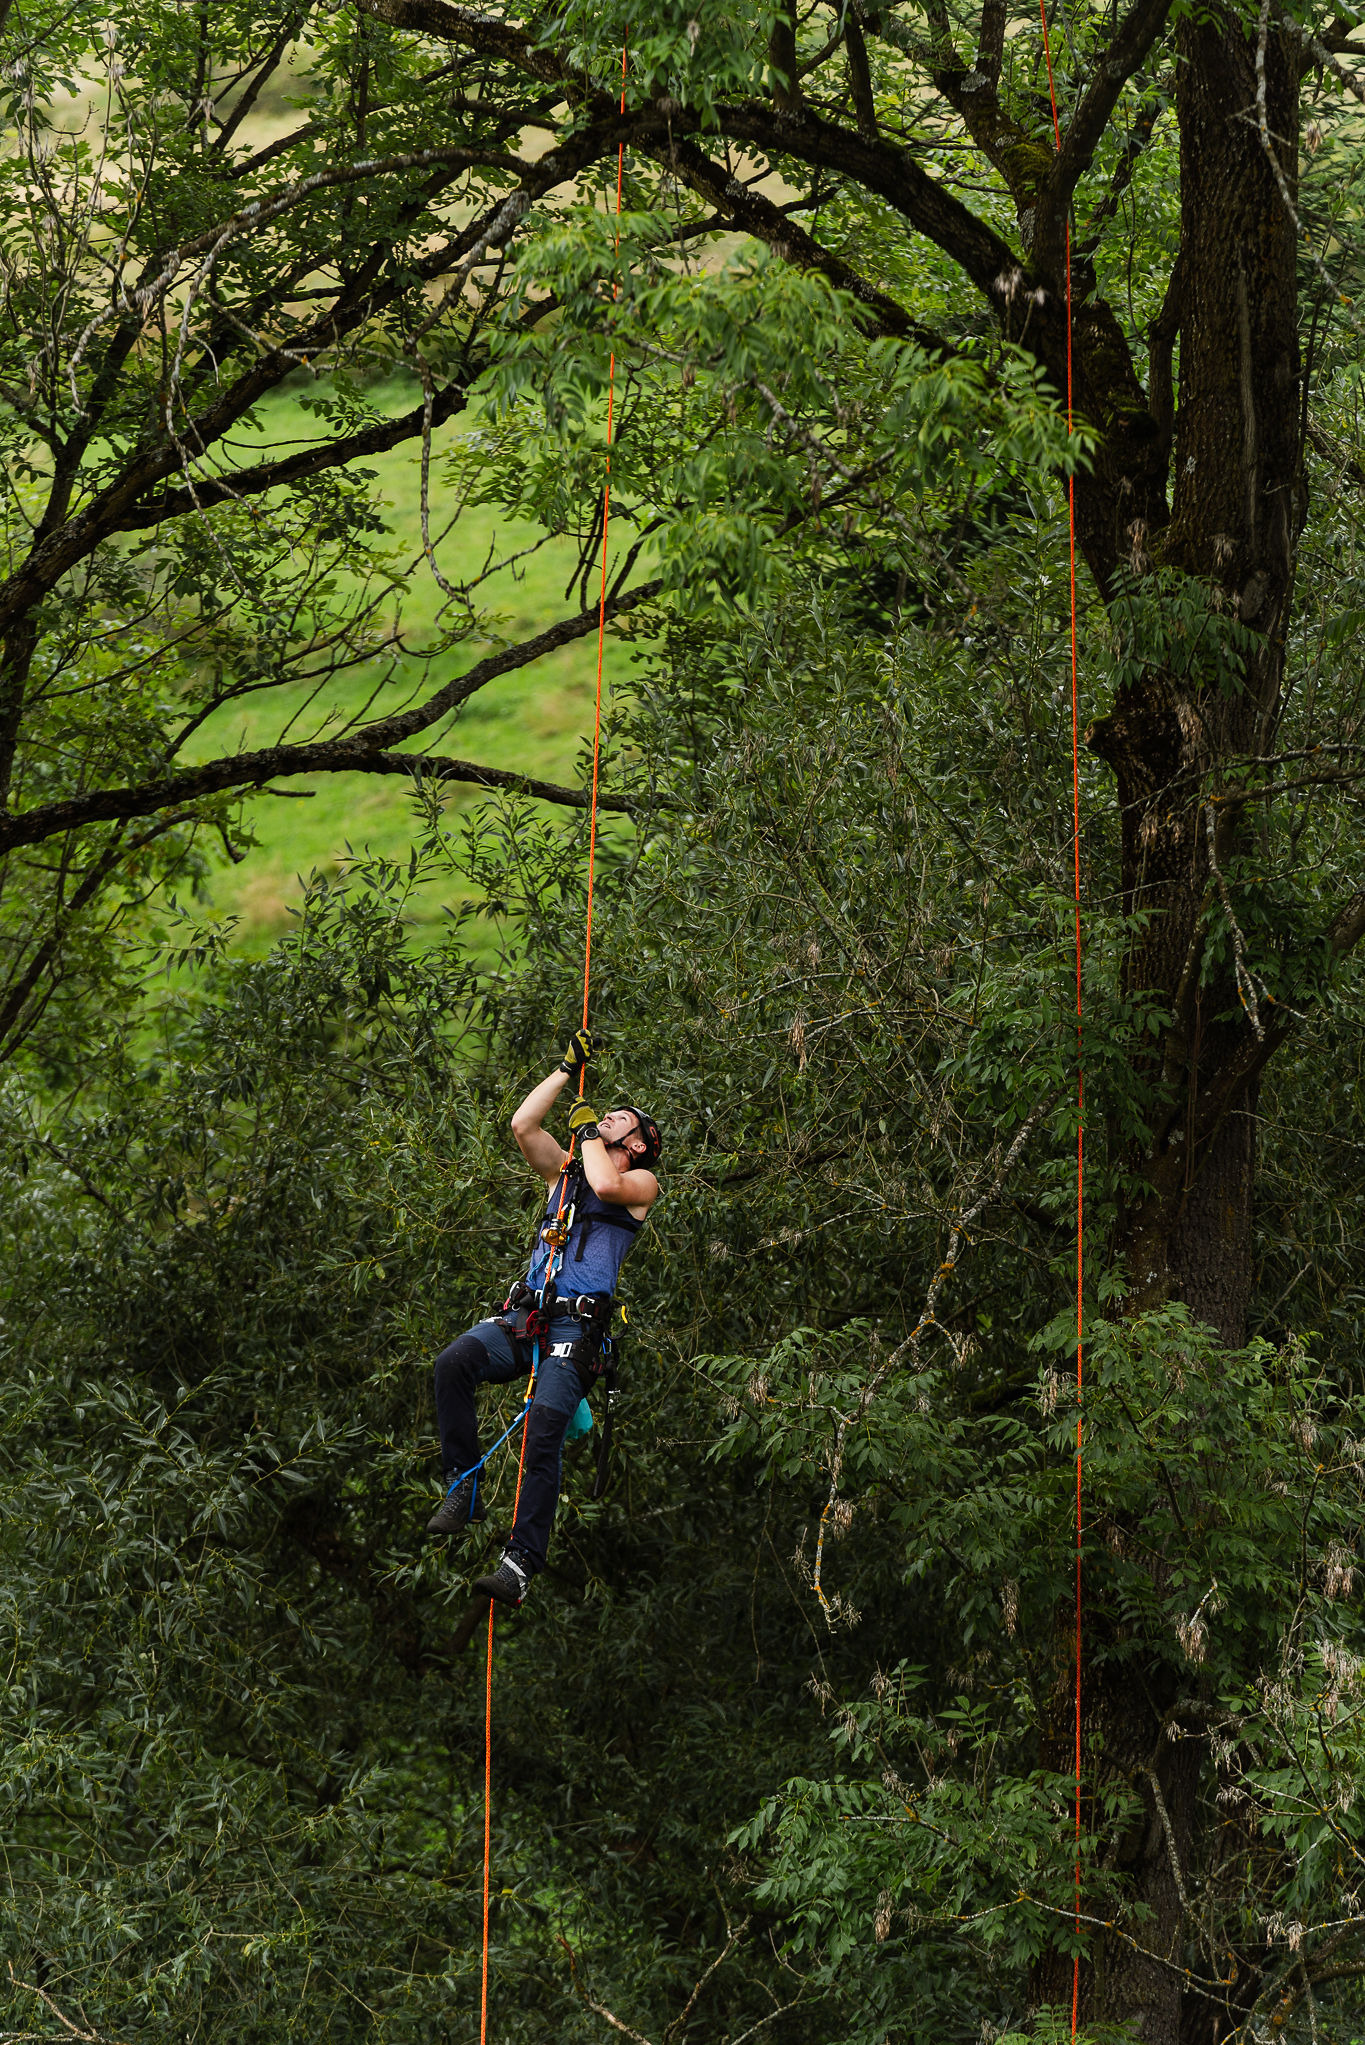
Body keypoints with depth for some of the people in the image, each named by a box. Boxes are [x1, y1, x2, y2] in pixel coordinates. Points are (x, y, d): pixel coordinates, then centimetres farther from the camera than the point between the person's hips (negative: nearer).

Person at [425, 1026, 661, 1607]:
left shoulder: (641, 1183, 11)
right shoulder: (565, 1170, 27)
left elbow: (607, 1184, -12)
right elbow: (522, 1124, 15)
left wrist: (589, 1130, 4)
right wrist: (568, 1069, 20)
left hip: (577, 1327, -5)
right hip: (522, 1318, 5)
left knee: (544, 1429, -23)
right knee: (453, 1362, -26)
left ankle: (521, 1562, -26)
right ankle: (463, 1490, -22)